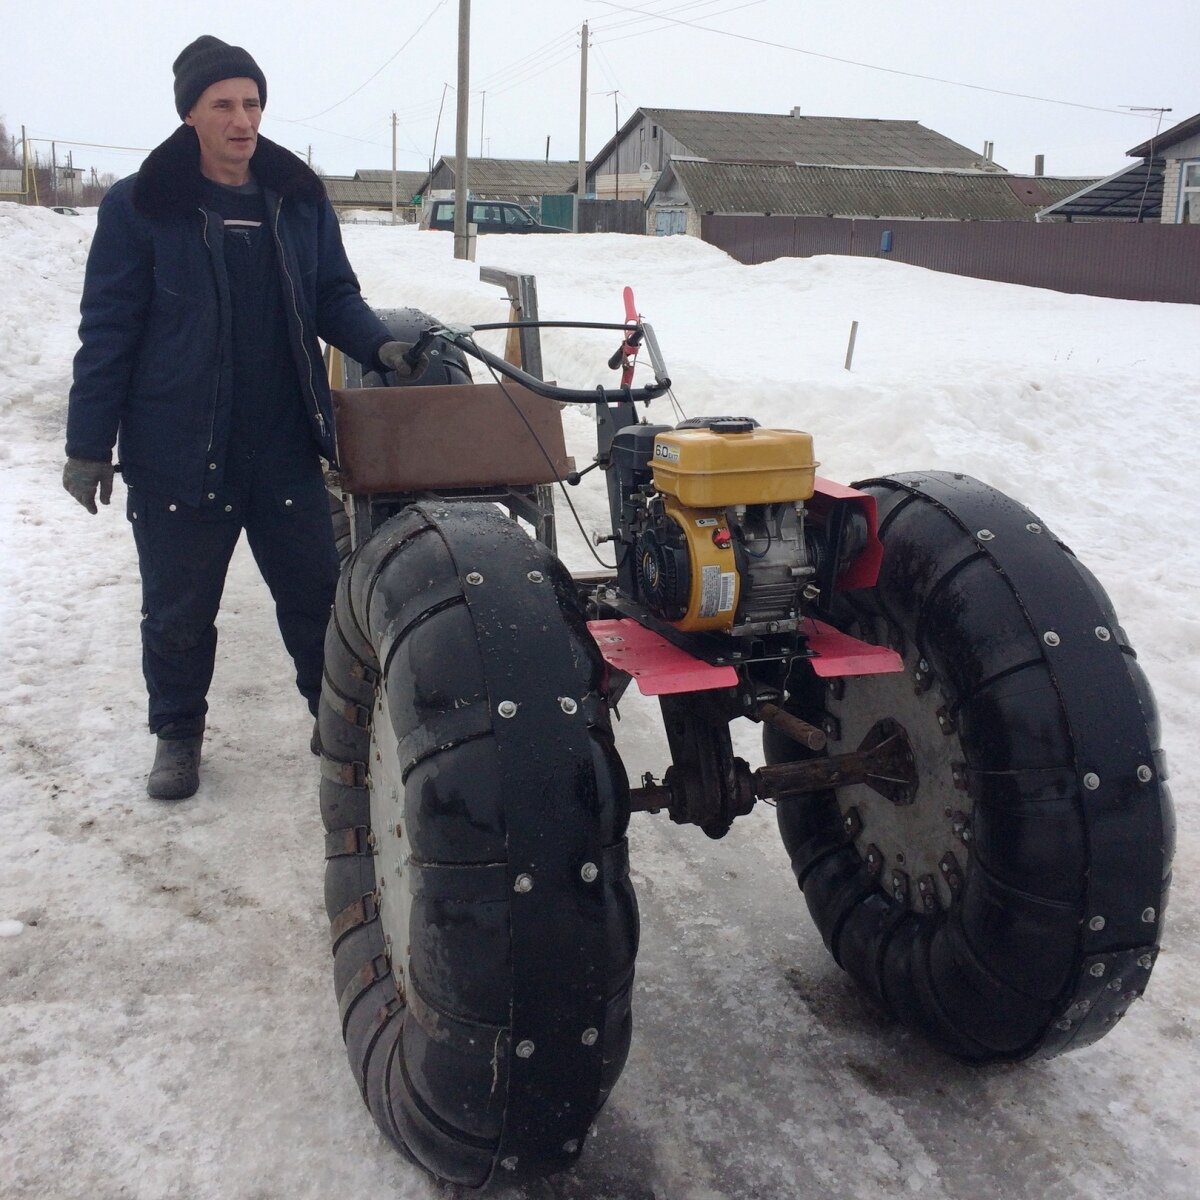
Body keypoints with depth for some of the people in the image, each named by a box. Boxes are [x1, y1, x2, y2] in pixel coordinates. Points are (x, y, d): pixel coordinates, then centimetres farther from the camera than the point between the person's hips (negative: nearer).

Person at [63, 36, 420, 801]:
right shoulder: (139, 208, -4)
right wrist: (89, 444, -4)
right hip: (176, 452, -2)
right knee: (179, 609, 10)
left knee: (317, 593, 9)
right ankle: (178, 735, 29)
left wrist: (380, 345, -9)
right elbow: (109, 330, -3)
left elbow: (334, 297, 12)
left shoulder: (300, 201, 6)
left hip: (285, 448, 3)